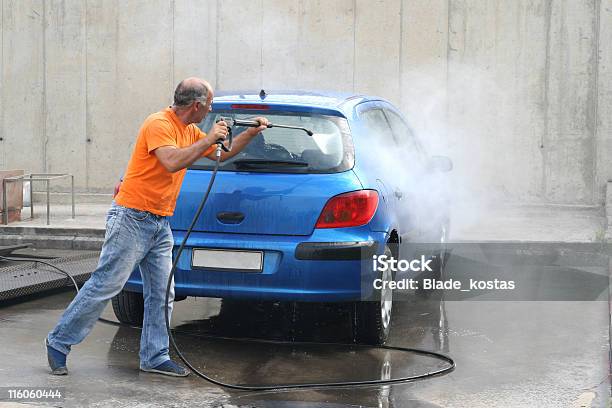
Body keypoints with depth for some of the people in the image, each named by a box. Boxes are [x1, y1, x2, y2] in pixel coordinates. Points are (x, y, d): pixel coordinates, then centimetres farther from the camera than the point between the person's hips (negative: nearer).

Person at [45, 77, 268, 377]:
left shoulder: (190, 131, 13)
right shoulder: (159, 124, -15)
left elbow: (223, 154, 26)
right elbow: (172, 162, -31)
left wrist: (252, 133, 17)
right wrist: (208, 140, -22)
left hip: (160, 224, 9)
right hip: (131, 219, -9)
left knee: (161, 295, 5)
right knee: (105, 285, -5)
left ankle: (155, 357, 11)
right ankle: (58, 342, 6)